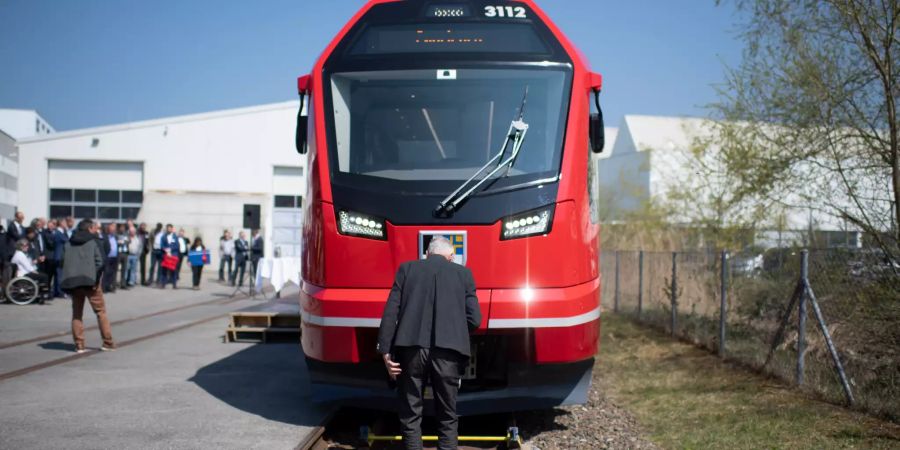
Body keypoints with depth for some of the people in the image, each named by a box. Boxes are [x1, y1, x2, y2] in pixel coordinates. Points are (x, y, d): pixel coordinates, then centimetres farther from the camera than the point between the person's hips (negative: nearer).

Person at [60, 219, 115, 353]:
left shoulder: (69, 243, 12)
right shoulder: (93, 241, -1)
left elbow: (64, 262, 6)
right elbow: (101, 261, -12)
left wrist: (68, 282, 7)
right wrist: (97, 279, -6)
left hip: (72, 282, 4)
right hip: (90, 281, -4)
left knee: (76, 314, 11)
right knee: (100, 312, 6)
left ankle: (79, 345, 6)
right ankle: (108, 343, 5)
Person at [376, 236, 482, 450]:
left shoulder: (407, 269, 13)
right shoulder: (463, 273, 13)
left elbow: (390, 312, 3)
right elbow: (474, 319, 6)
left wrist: (385, 351, 1)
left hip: (411, 347, 0)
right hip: (447, 351, 0)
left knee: (411, 415, 8)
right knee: (447, 416, 11)